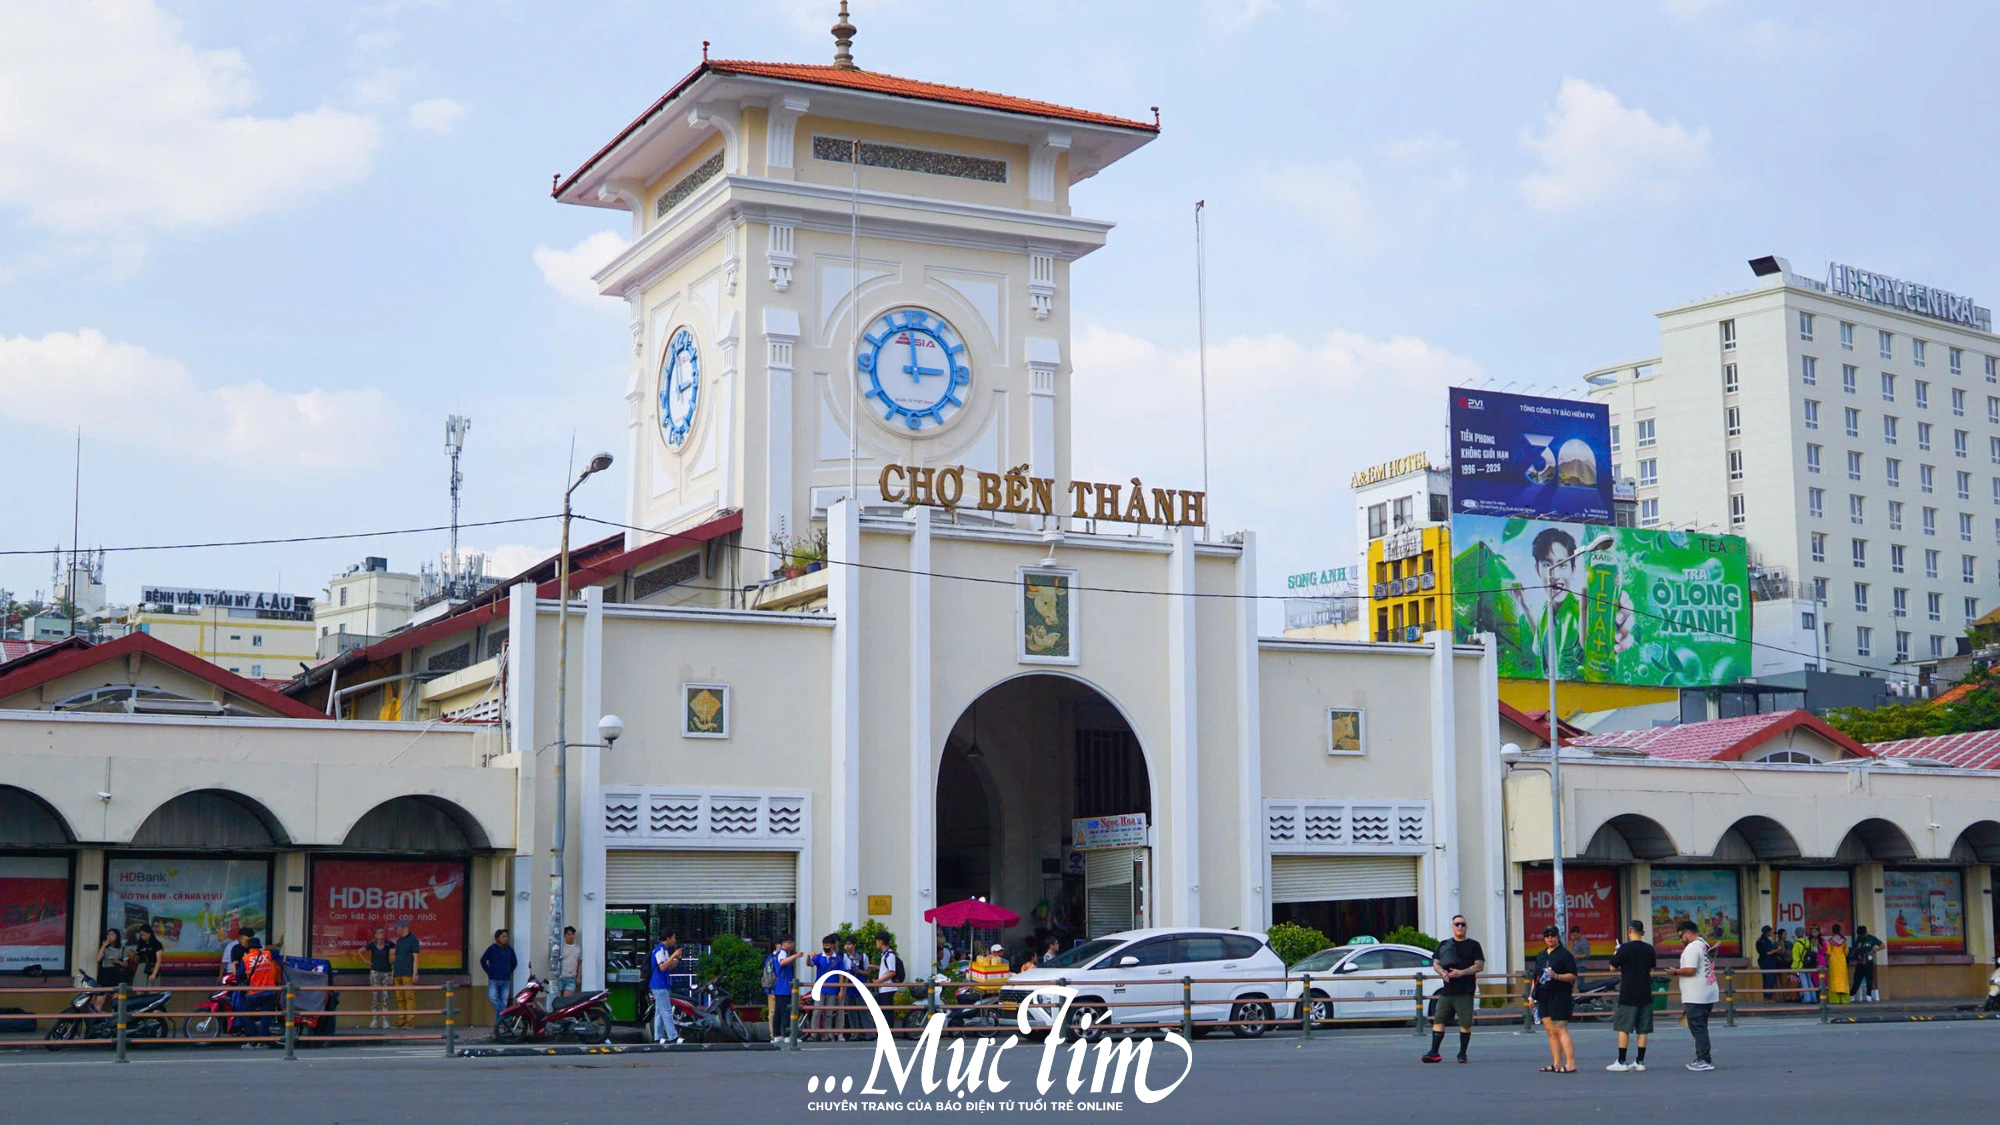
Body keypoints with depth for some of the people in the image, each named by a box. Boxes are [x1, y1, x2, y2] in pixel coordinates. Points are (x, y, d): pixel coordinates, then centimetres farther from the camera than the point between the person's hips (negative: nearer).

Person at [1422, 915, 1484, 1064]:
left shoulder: (1473, 945, 6)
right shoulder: (1444, 945, 17)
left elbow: (1480, 965, -2)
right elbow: (1436, 963, 18)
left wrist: (1461, 972, -14)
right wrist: (1441, 972, -6)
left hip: (1465, 992, -3)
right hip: (1446, 990, 3)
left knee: (1465, 1023, -5)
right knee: (1438, 1021, -3)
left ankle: (1462, 1054, 6)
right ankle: (1434, 1053, -2)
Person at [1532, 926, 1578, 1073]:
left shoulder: (1565, 954, -3)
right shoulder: (1541, 956, 19)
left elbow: (1573, 976, -7)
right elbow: (1535, 977, 24)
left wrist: (1557, 976, -21)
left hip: (1560, 996, -7)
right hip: (1543, 997, 7)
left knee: (1560, 1029, -14)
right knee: (1550, 1030, 6)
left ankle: (1571, 1064, -14)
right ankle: (1556, 1064, 10)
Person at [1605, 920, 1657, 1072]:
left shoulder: (1625, 948, -12)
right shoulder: (1649, 949, 4)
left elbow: (1613, 967, -5)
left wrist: (1615, 955, 13)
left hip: (1628, 995, -5)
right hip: (1645, 994, 5)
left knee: (1623, 1028, 0)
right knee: (1642, 1029, 8)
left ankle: (1621, 1062, 0)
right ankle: (1640, 1061, 9)